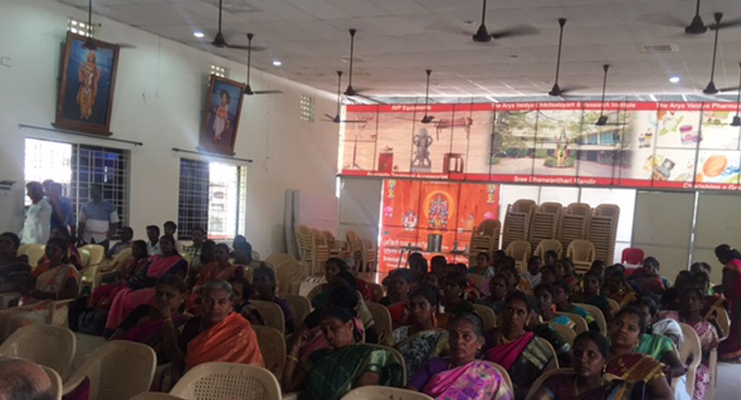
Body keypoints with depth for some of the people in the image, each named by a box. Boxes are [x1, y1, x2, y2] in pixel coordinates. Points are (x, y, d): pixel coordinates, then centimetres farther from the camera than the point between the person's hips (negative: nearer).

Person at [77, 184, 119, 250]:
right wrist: (79, 236, 3)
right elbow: (82, 223, 10)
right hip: (87, 239, 3)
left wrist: (110, 234, -9)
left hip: (102, 240, -2)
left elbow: (115, 222, 3)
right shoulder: (85, 206, 9)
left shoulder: (109, 206, 1)